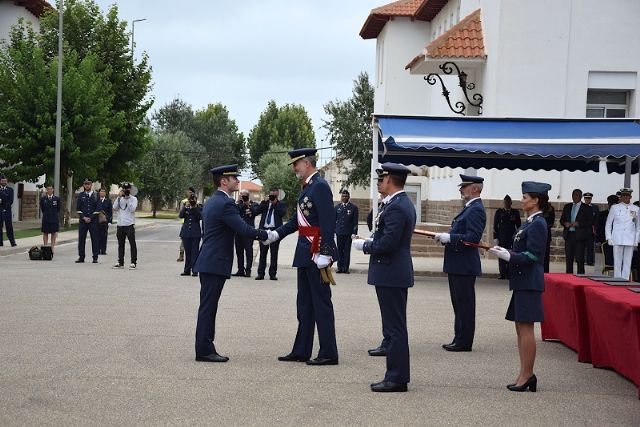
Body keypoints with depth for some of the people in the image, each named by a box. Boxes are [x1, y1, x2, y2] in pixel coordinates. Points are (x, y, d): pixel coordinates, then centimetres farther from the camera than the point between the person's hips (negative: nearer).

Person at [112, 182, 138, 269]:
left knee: (132, 244, -6)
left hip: (130, 225, -5)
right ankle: (120, 262, 18)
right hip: (120, 225, 5)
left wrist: (128, 198, -14)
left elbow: (132, 209, -14)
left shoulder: (133, 199, 1)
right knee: (121, 244, 10)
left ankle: (134, 262, -3)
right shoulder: (120, 199, 13)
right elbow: (115, 208, -1)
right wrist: (119, 197, -7)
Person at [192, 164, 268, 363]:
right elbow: (244, 229, -19)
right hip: (215, 263, -10)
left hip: (209, 262, 10)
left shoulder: (211, 202, 16)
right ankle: (204, 350, -2)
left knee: (208, 307, 12)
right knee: (208, 307, -6)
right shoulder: (225, 203, -16)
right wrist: (267, 235, -8)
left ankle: (205, 348, 17)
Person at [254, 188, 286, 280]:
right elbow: (256, 212, 2)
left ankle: (273, 274, 4)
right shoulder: (264, 203, 15)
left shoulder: (281, 205, 9)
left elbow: (282, 213, -9)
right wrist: (265, 202, -4)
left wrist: (275, 203, -9)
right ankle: (260, 273, 4)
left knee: (274, 253, 0)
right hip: (264, 229, 2)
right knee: (263, 252, 3)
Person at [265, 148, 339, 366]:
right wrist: (276, 234, 7)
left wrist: (324, 253, -24)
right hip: (305, 253, 10)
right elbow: (297, 220, 19)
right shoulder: (307, 187, 16)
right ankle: (301, 351, 21)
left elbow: (328, 221, -20)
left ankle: (329, 353, 3)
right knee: (304, 303, 13)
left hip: (317, 254, -10)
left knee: (321, 302, -4)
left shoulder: (320, 186, -14)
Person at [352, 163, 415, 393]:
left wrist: (364, 246, -9)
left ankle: (396, 378, 1)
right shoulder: (403, 203, 14)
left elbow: (387, 243, -24)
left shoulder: (396, 207, -19)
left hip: (390, 275, -11)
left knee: (394, 328, -5)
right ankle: (397, 376, 21)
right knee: (395, 327, 14)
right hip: (397, 273, 11)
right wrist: (371, 243, 10)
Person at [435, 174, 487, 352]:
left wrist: (449, 237, -21)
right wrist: (446, 237, 7)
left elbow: (473, 238, -23)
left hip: (465, 266, -11)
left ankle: (464, 342, 2)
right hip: (458, 265, 11)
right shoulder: (469, 208, 17)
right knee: (459, 304, 15)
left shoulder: (476, 210, -15)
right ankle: (459, 340, 22)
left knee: (464, 304, -4)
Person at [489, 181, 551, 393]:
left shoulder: (537, 224, -14)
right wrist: (506, 251, 5)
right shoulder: (530, 222, 15)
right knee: (521, 328, 12)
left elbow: (532, 256, -19)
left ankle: (527, 374, 1)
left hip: (529, 283, -10)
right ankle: (526, 375, 17)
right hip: (523, 282, 10)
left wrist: (508, 256, -18)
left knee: (525, 328, -5)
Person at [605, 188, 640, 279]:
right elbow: (608, 225, 9)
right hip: (617, 240, -1)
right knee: (617, 263, -2)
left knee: (628, 263, 0)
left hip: (630, 241, 1)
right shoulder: (614, 208, 7)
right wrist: (609, 238, 0)